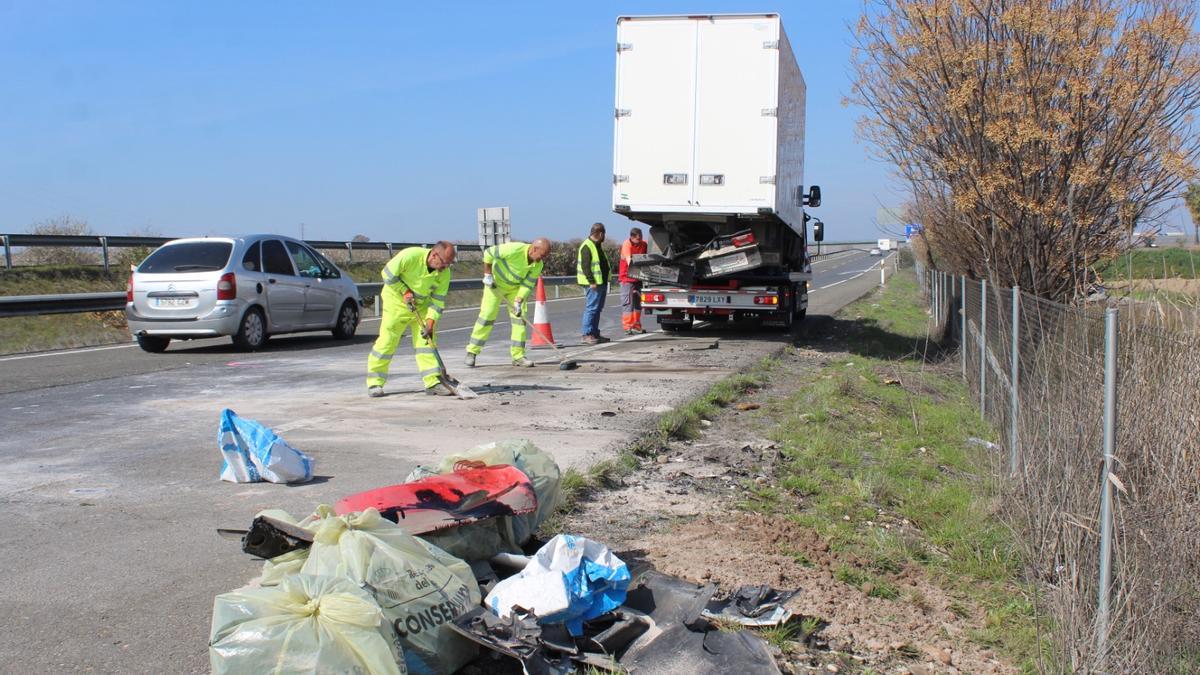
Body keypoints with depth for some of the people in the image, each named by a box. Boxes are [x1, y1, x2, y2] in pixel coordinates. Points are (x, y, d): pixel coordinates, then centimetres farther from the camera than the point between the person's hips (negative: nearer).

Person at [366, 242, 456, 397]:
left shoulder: (444, 273, -12)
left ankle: (433, 382, 0)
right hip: (397, 301, -4)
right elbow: (387, 273, -18)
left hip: (422, 306, 4)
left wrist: (430, 323, -18)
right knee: (387, 341, -6)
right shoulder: (410, 256, -27)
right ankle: (374, 383, 4)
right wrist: (405, 291, -18)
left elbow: (438, 300, -8)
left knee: (427, 341, -3)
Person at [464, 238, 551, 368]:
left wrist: (518, 302, -26)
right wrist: (487, 275, -19)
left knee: (520, 317, -4)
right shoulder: (514, 250, -34)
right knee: (487, 315, -8)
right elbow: (488, 253, -23)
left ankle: (518, 356, 0)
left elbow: (528, 284, -13)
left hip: (516, 287, 5)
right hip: (496, 283, -5)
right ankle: (472, 352, 2)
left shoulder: (538, 265, -17)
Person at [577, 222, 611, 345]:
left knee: (597, 309, 13)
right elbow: (585, 266, -19)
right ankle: (587, 335, -8)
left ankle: (595, 333, 20)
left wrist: (605, 281, 21)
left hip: (601, 282, 10)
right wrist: (591, 282, -23)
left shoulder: (596, 245, 18)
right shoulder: (587, 246, -13)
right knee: (591, 308, -10)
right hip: (594, 283, -10)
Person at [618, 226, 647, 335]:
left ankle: (636, 326, 22)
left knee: (637, 303, 13)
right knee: (627, 303, -7)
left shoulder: (644, 244, 2)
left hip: (638, 277, 7)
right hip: (627, 277, -7)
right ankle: (628, 327, -5)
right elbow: (628, 259, -29)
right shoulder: (626, 244, -16)